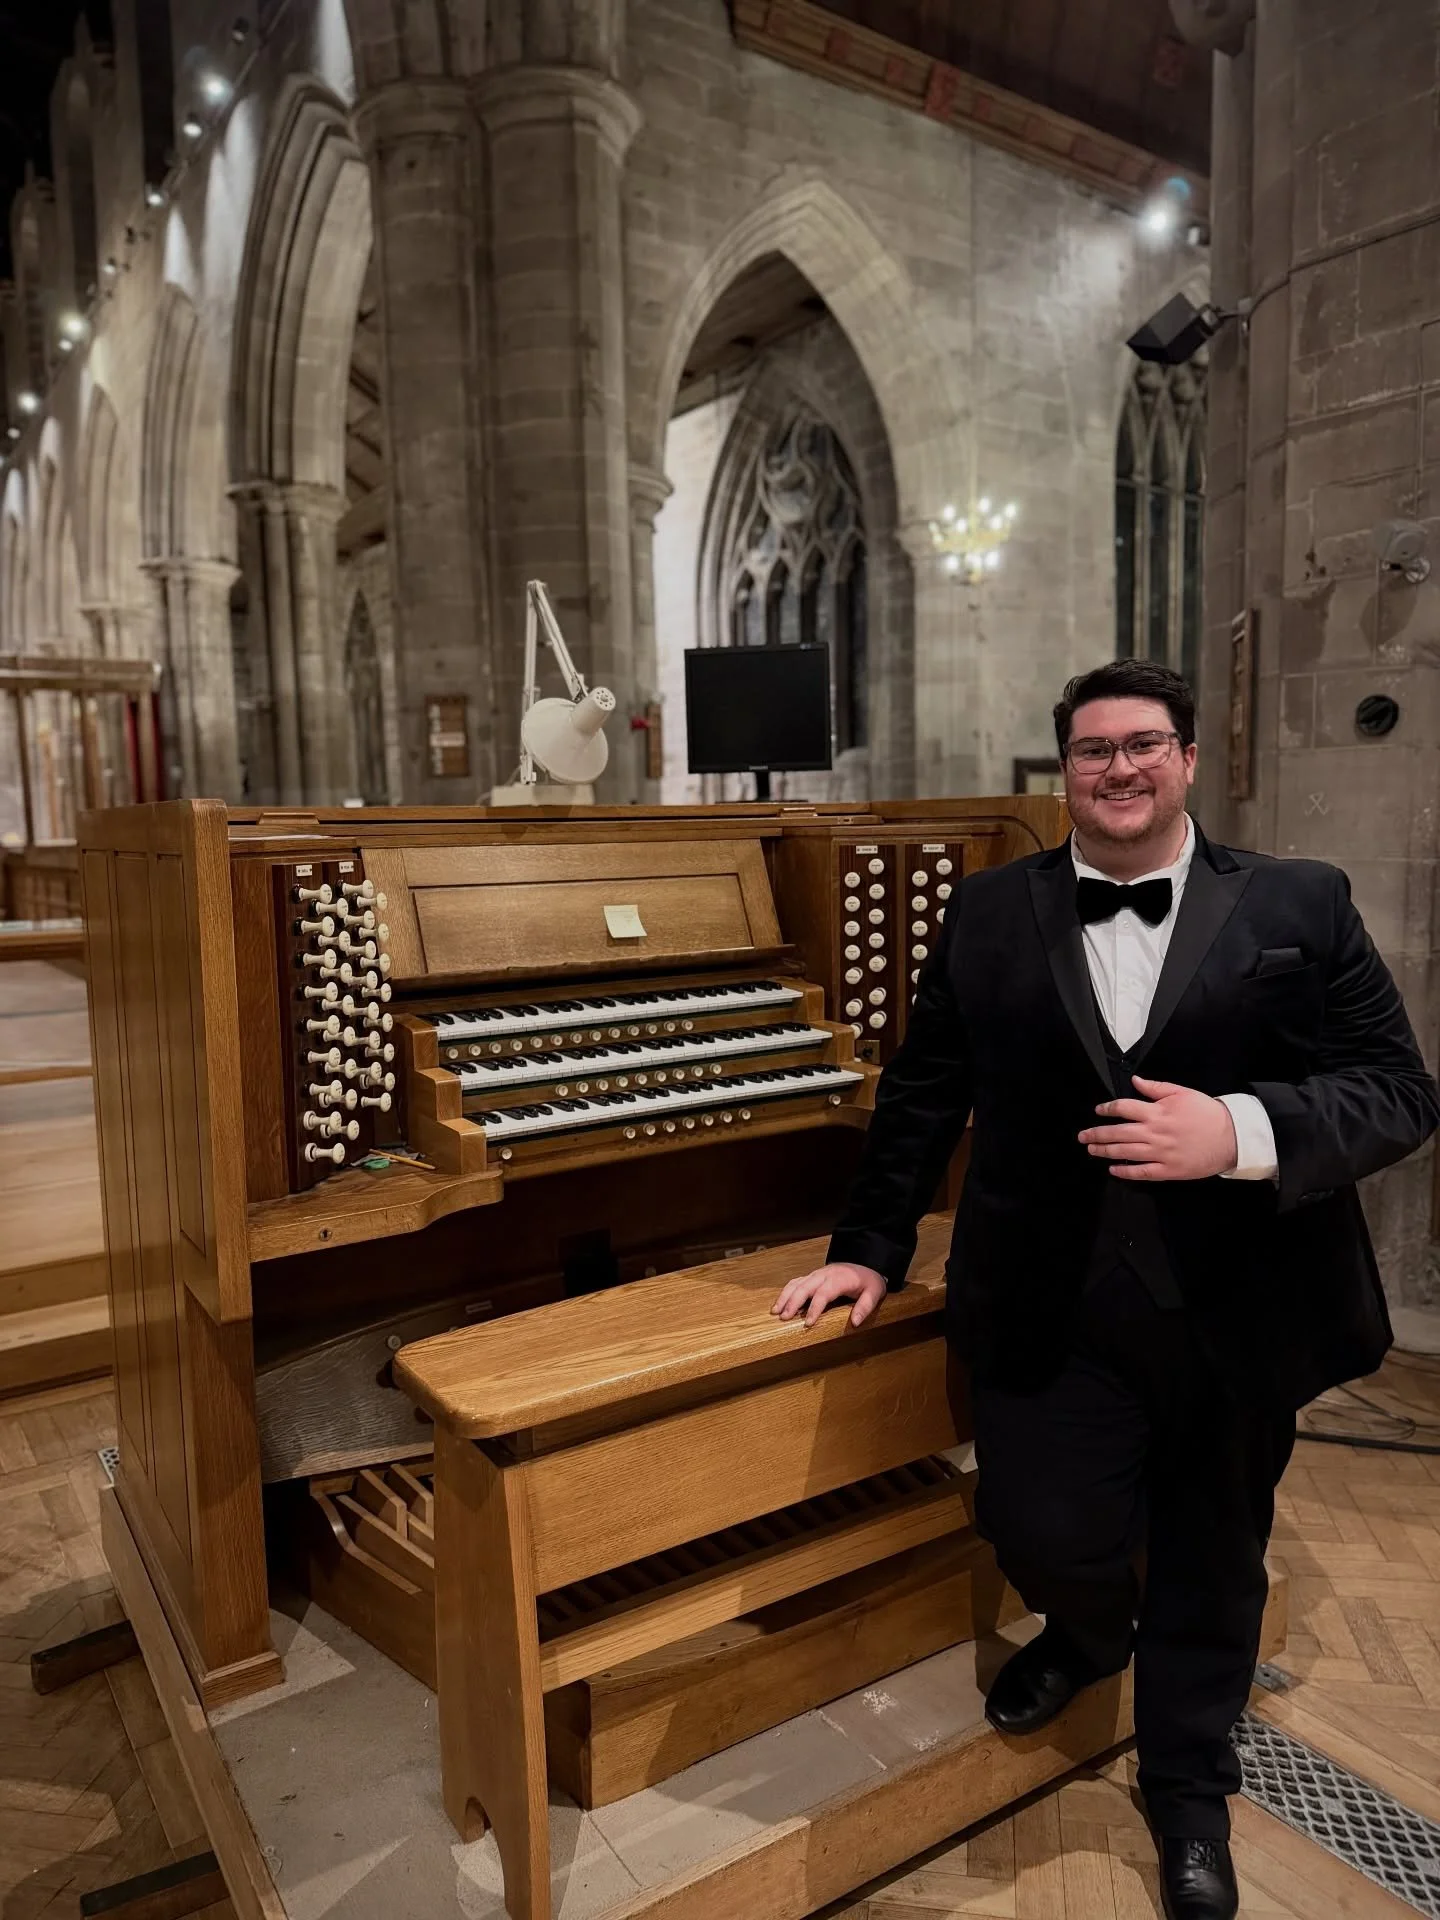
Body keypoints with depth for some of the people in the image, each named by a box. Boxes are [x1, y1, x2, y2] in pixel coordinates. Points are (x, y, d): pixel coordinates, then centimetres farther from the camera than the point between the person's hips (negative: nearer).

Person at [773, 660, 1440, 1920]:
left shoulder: (1299, 905, -1)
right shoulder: (991, 915, 2)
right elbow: (922, 1096, 6)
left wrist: (1243, 1130, -23)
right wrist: (871, 1247, 7)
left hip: (1240, 1312, 1)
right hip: (1050, 1309, 0)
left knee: (1212, 1560, 16)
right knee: (1050, 1535, -5)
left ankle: (1189, 1789, 48)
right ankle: (1091, 1629, 37)